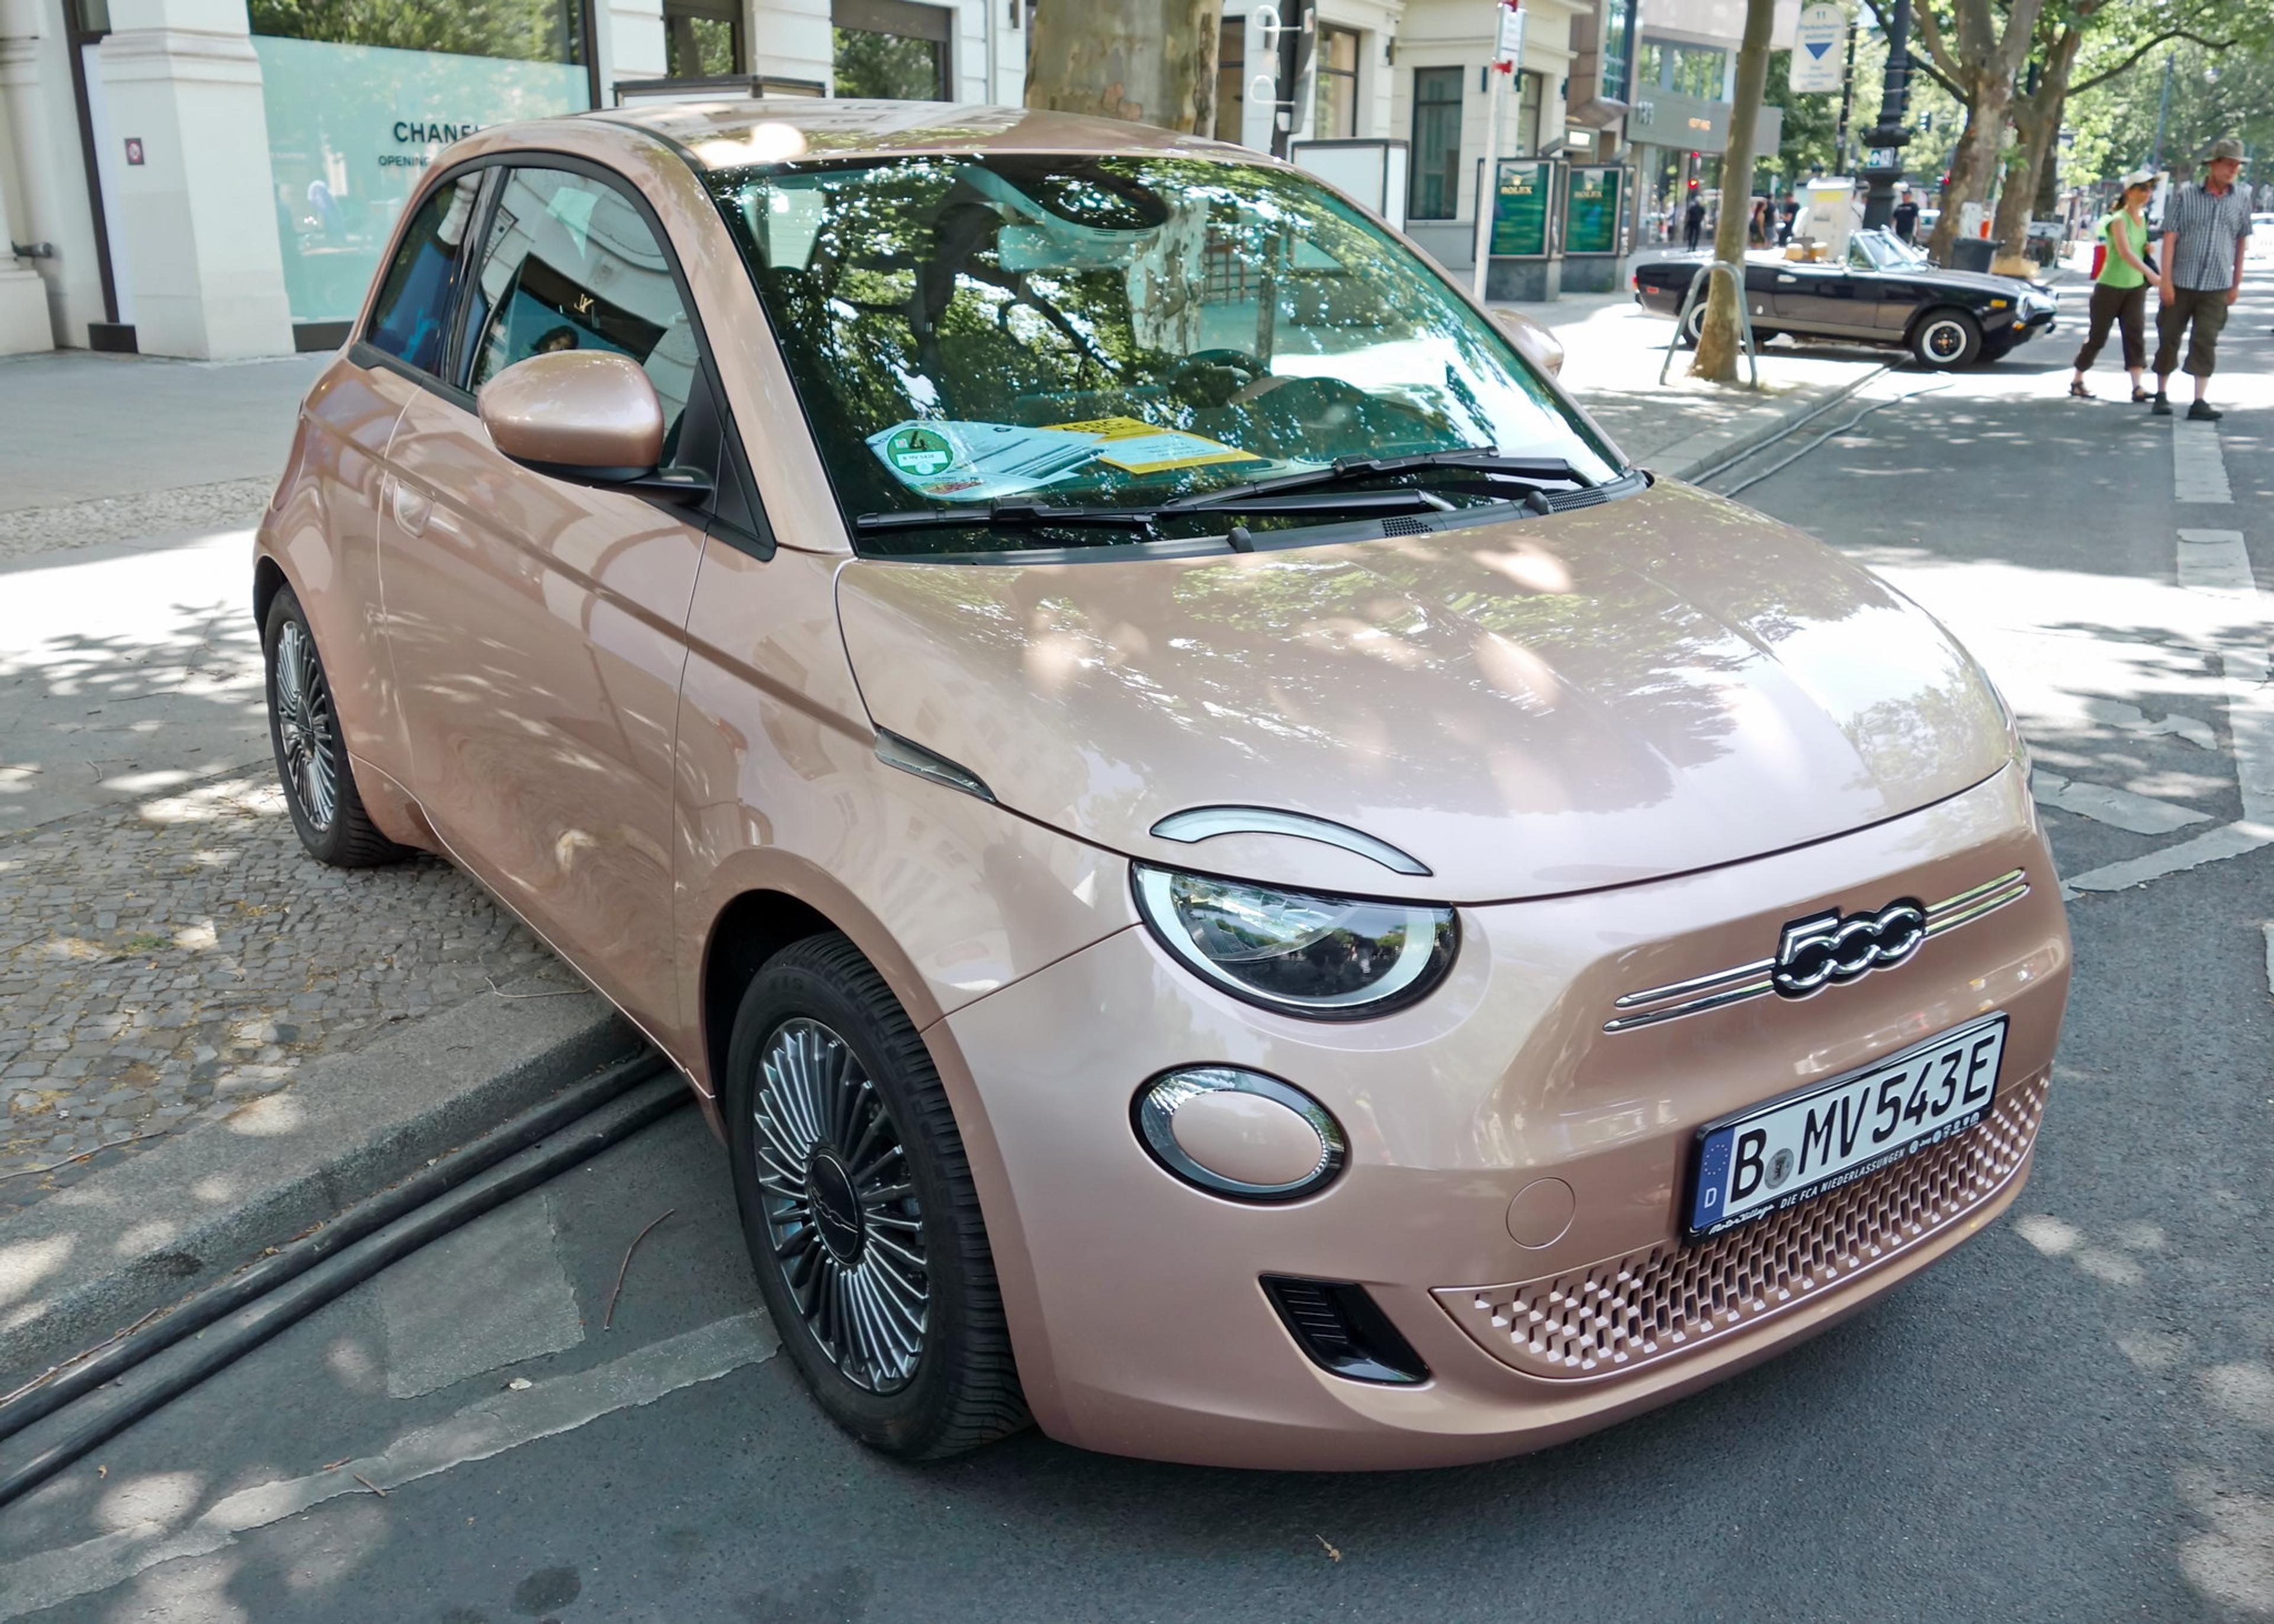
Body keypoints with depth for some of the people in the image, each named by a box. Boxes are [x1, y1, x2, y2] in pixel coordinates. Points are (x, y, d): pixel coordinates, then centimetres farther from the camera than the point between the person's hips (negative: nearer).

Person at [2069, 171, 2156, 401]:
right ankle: (2077, 381, 19)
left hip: (2135, 287, 6)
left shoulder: (2143, 218, 8)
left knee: (2136, 333, -6)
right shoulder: (2119, 220, -15)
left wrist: (2148, 248, -1)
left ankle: (2137, 387, -13)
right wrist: (2152, 274, -40)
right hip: (2110, 286, -6)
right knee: (2098, 335, 3)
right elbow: (2125, 253, -30)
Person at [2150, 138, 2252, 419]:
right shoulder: (2185, 196, -2)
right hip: (2181, 283, -1)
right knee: (2169, 338, 6)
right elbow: (2169, 239, -4)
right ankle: (2161, 395, 20)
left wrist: (2237, 284, 11)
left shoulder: (2241, 201, 6)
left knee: (2205, 342, -5)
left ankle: (2200, 403, -7)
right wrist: (2165, 280, -10)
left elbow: (2241, 243, 12)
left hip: (2217, 287, 1)